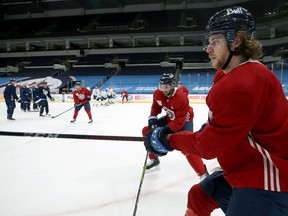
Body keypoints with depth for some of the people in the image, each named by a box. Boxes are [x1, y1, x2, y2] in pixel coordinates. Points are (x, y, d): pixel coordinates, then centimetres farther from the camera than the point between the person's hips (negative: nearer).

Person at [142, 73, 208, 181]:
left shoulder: (181, 97, -34)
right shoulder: (157, 94, -15)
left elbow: (180, 121, -32)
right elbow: (155, 107, 6)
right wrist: (152, 118, -10)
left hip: (184, 120, -7)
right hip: (170, 118, 7)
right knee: (147, 131, 1)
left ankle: (203, 174, -15)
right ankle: (154, 160, 18)